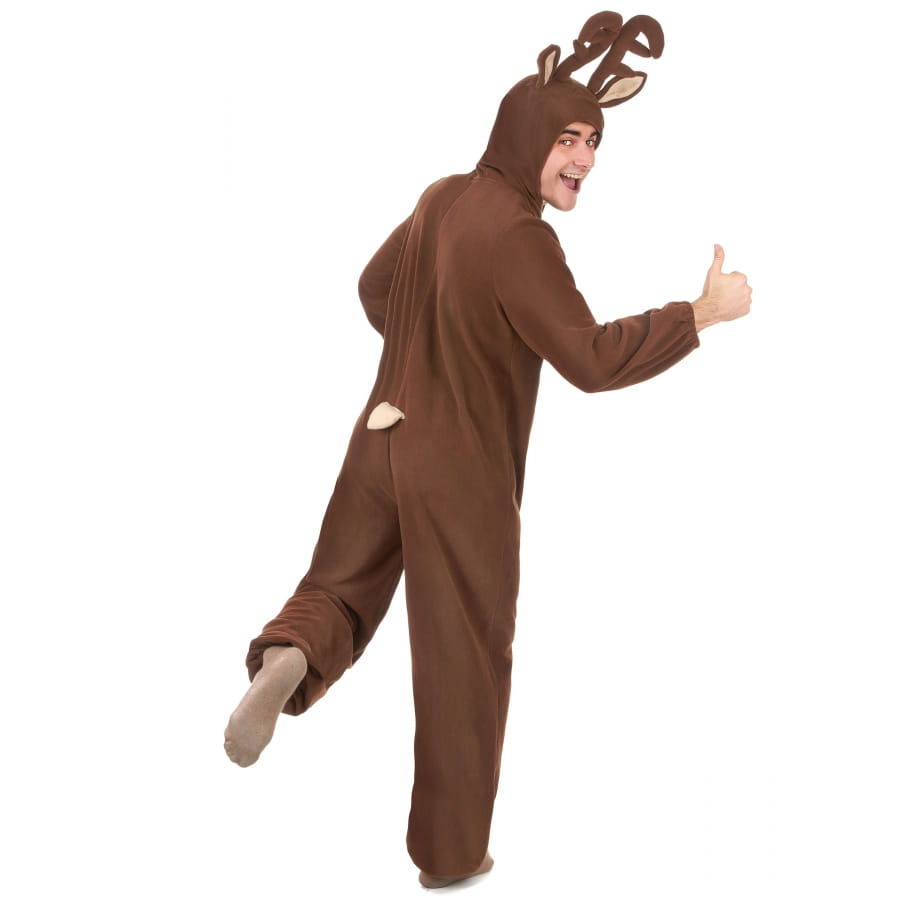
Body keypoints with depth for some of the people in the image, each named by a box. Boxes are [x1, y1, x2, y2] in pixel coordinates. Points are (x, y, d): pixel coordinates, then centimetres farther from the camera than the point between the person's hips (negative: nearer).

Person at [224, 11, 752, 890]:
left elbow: (375, 290, 19)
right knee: (462, 662, 8)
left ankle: (289, 656, -14)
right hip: (463, 478, -6)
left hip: (384, 442, 6)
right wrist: (704, 312, -18)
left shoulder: (440, 201, 4)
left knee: (340, 589, 21)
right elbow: (592, 359, -26)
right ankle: (449, 852, 21)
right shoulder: (518, 238, -20)